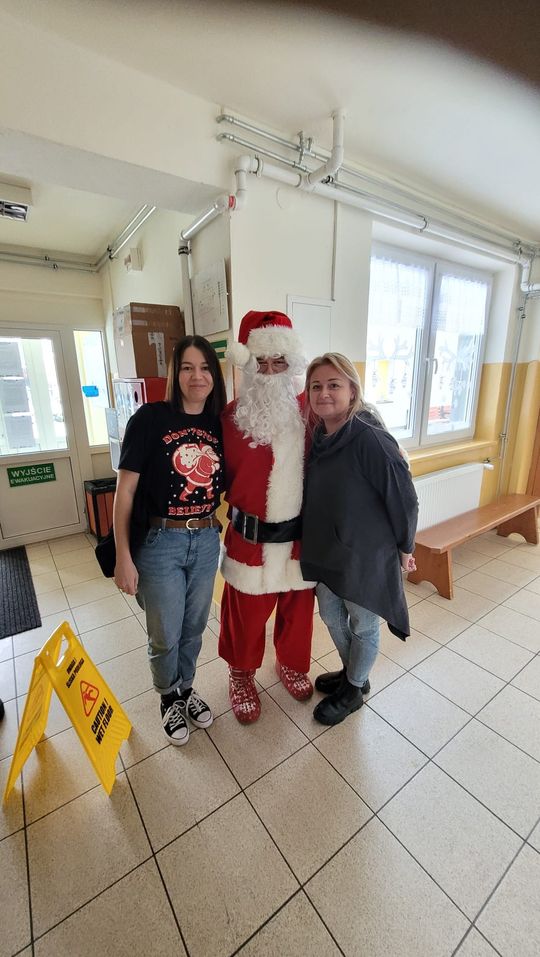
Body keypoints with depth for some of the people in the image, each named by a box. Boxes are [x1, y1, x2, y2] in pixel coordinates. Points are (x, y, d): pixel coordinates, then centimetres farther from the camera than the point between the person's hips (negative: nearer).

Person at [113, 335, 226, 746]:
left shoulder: (219, 425, 2)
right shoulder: (151, 418, -12)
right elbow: (125, 491, -11)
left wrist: (217, 520, -1)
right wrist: (123, 557, -11)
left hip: (206, 541, 4)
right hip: (160, 543, -4)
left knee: (194, 627, 21)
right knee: (165, 636, 14)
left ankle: (187, 688, 49)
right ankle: (170, 697, 45)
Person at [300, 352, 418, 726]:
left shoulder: (370, 438, -24)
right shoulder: (319, 436, -1)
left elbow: (404, 499, -17)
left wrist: (405, 548, -6)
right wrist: (314, 539, 10)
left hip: (364, 554, -7)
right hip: (325, 550, 8)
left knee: (363, 626, 17)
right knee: (331, 615, 24)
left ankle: (353, 690, 43)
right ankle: (351, 673, 52)